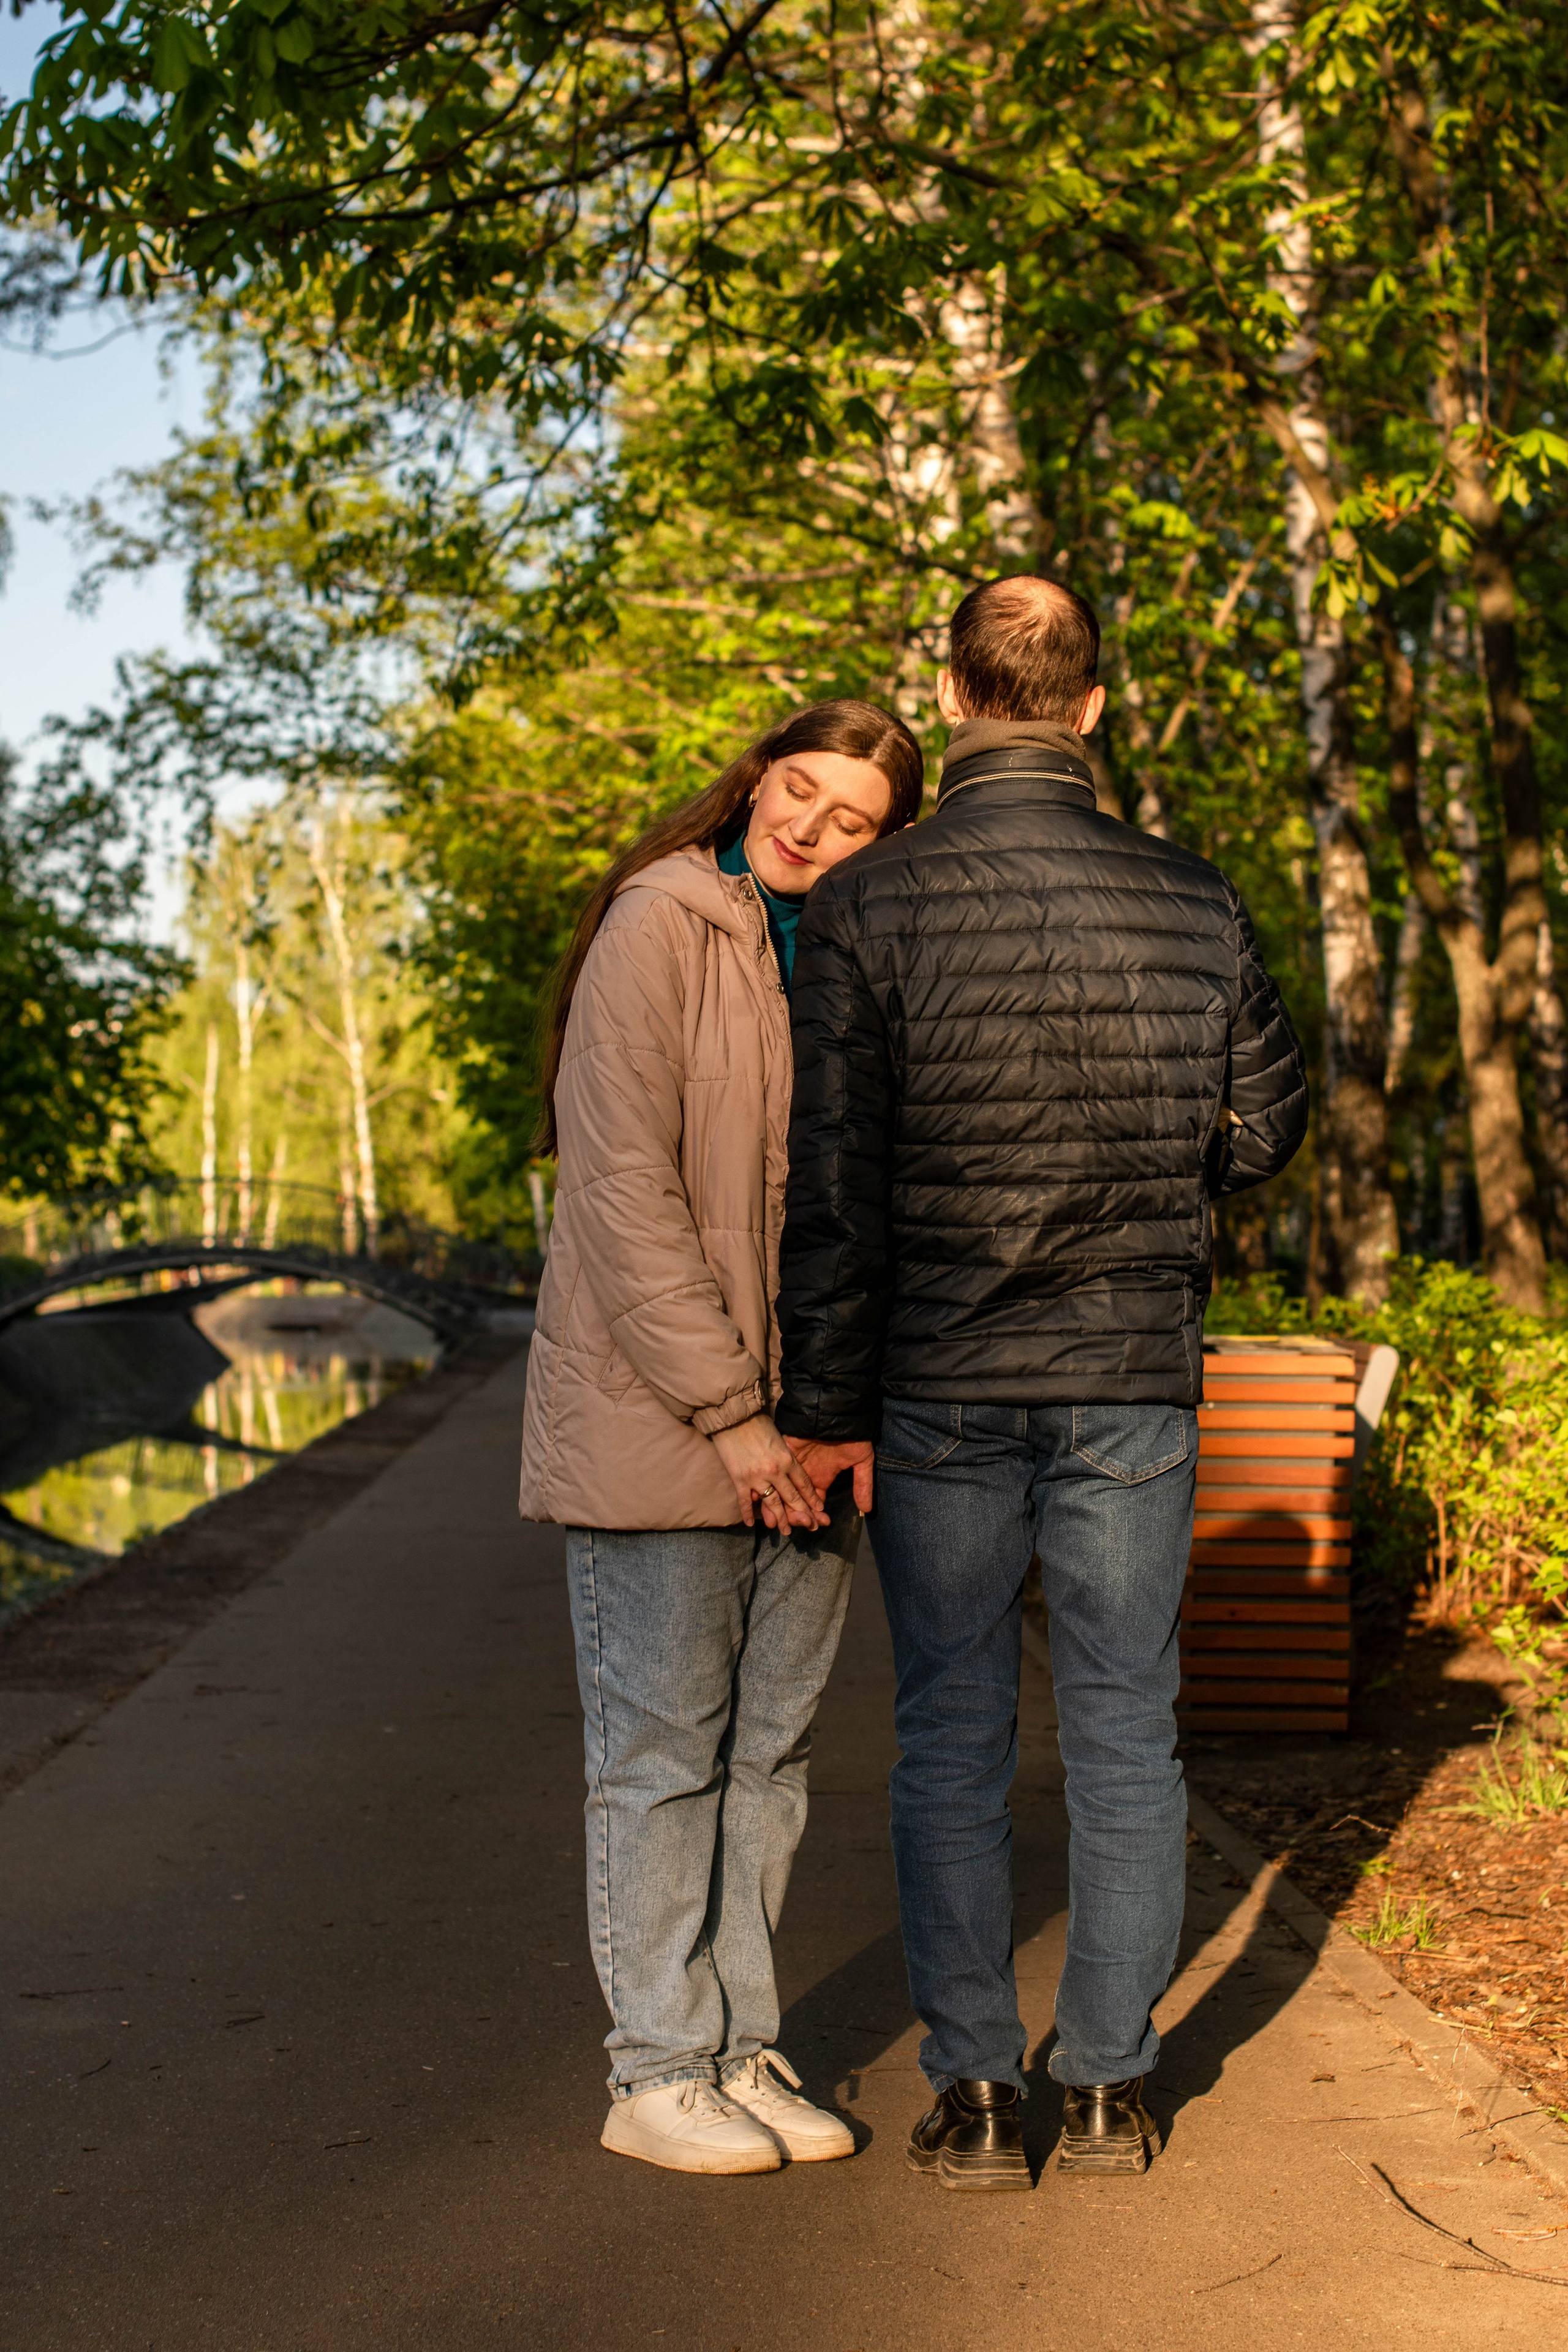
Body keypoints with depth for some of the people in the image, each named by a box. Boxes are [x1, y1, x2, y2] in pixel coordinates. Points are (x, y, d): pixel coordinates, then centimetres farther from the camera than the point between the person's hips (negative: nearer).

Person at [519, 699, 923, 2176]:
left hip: (799, 1433, 6)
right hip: (656, 1423, -6)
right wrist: (727, 1411, -17)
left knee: (770, 1749, 11)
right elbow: (623, 1190, -15)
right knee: (662, 1751, 2)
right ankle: (656, 2073, 12)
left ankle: (739, 2048, 22)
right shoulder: (658, 932, -9)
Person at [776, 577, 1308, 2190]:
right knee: (1124, 1732, 11)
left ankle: (973, 2095, 12)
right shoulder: (1195, 906, -2)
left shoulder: (868, 908, -10)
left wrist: (823, 1408, -6)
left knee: (952, 1738, 8)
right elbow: (1262, 1124, 8)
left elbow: (833, 1178, -11)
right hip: (1134, 1382, 2)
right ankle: (1110, 2086, 17)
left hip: (939, 1391, -1)